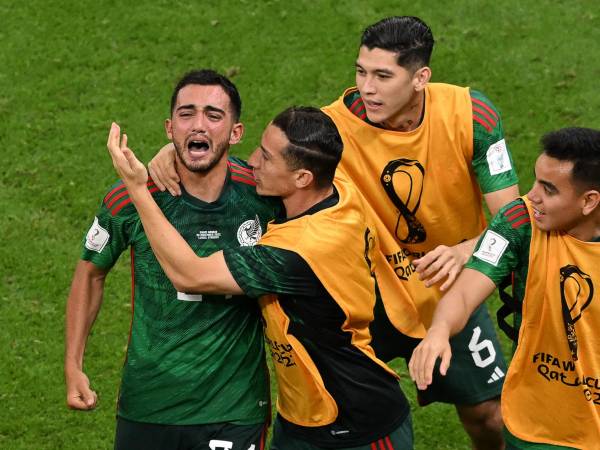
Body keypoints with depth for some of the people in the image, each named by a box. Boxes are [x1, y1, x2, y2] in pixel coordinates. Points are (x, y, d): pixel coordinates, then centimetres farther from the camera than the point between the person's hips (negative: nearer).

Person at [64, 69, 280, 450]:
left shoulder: (264, 193, -11)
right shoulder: (128, 200, -10)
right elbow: (91, 272, 7)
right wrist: (74, 367, 5)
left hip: (236, 410, -1)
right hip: (145, 406, 1)